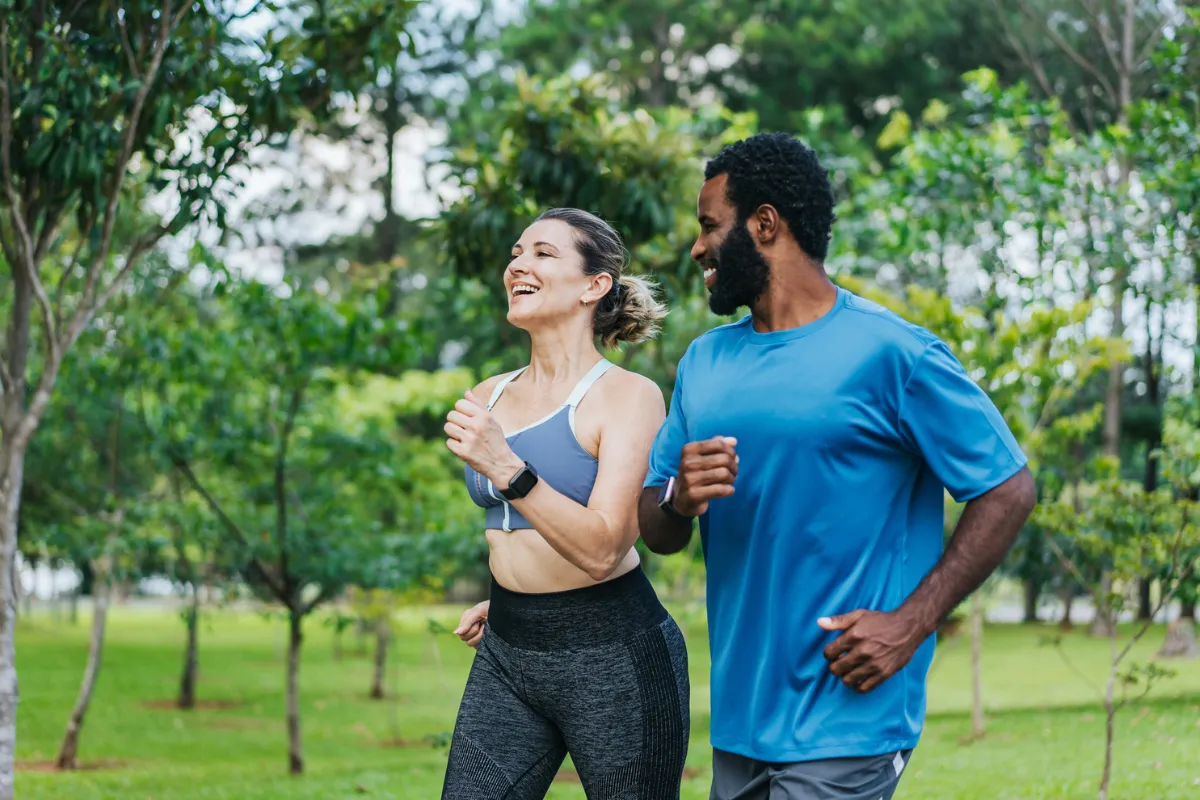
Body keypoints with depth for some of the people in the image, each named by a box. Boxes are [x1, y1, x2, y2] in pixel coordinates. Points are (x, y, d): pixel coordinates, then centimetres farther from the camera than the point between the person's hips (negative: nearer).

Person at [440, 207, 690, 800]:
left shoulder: (629, 396, -10)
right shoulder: (487, 399, 10)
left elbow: (601, 550, -20)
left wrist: (506, 468, -27)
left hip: (611, 655, -6)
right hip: (506, 654, 6)